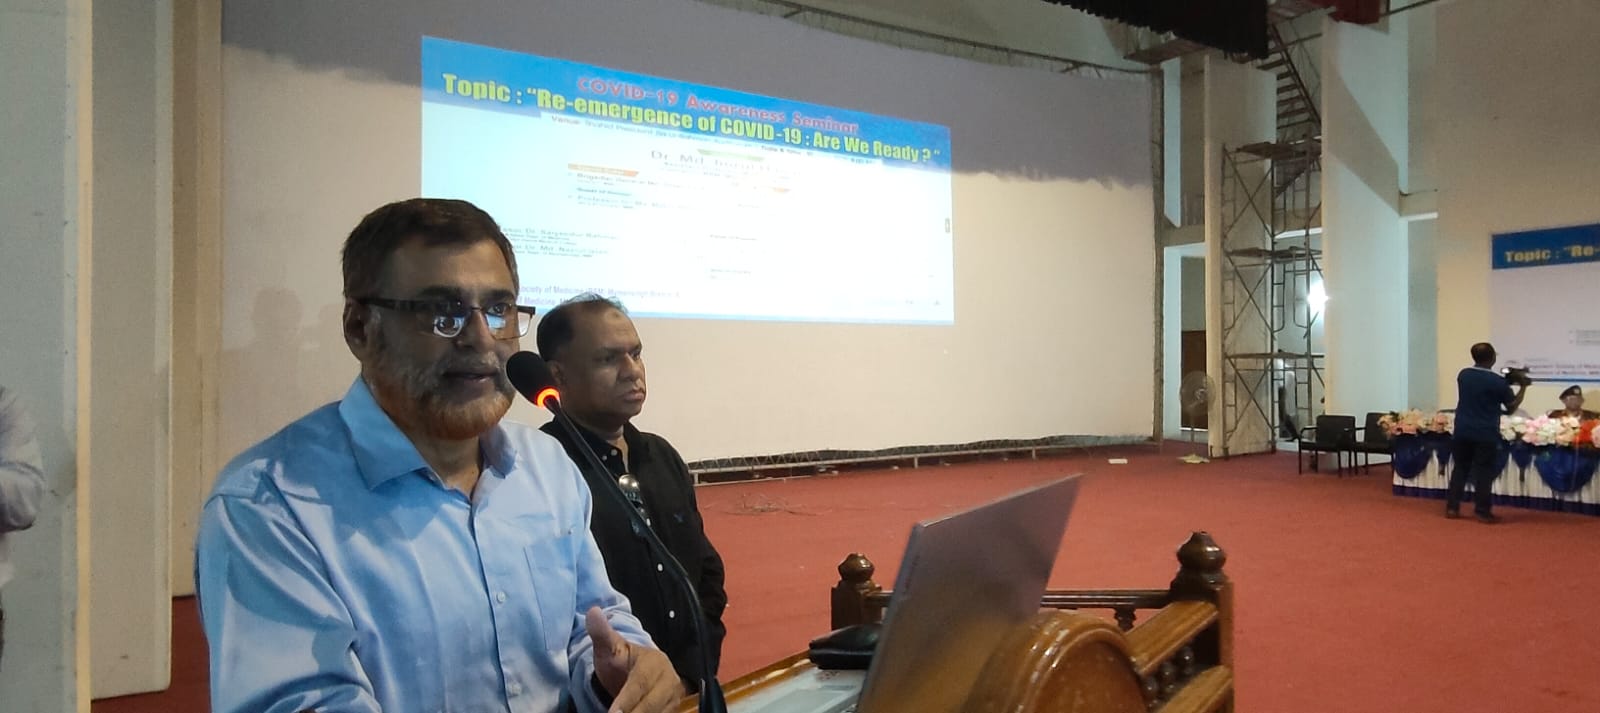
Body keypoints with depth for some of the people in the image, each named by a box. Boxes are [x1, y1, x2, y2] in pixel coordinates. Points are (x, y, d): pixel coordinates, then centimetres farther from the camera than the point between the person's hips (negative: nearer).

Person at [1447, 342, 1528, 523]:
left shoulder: (1463, 375, 4)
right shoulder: (1497, 381, -12)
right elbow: (1511, 406, 0)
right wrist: (1523, 387, 11)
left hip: (1463, 431, 5)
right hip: (1486, 434, -5)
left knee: (1460, 468, 12)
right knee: (1484, 473, 2)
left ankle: (1452, 507, 12)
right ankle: (1483, 512, 5)